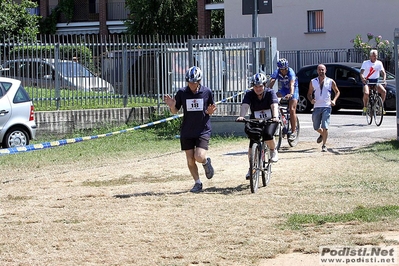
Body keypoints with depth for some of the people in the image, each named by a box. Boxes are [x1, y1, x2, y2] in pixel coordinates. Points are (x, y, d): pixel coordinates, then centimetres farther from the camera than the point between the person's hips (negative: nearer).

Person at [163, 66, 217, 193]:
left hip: (203, 130, -2)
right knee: (190, 160, 4)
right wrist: (171, 105, -16)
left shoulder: (207, 92, -3)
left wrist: (210, 111, -15)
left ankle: (206, 161, 17)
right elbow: (175, 111, 6)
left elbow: (210, 111, 8)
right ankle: (197, 183, 22)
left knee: (199, 157, -18)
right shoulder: (182, 93, -3)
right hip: (187, 132, 2)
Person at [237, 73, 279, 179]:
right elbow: (245, 106, -28)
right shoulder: (249, 95, -11)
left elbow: (274, 105, -31)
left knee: (267, 135, -32)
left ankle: (273, 150, -1)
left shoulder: (270, 93, -15)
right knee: (252, 144, -8)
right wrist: (241, 116, -49)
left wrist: (275, 117, -51)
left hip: (270, 120, -2)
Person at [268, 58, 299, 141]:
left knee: (292, 110, -15)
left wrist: (291, 94, -59)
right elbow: (271, 82, -28)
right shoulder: (277, 72, -17)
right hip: (283, 89, 5)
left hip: (293, 90, -4)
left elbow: (292, 84, -41)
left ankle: (293, 131, -9)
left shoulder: (291, 72, -27)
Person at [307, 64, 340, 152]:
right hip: (317, 107, 3)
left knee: (325, 127, -13)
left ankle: (324, 145, -4)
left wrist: (334, 100, -3)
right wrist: (311, 100, -9)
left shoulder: (330, 81, 3)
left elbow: (337, 91, 14)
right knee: (316, 127, 10)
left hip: (326, 106, -3)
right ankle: (322, 135, 44)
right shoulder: (313, 82, 7)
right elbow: (309, 94, 13)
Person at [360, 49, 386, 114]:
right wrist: (363, 79, -40)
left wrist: (384, 79, -27)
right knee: (366, 93, -31)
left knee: (384, 91, -22)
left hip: (376, 81, 3)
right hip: (367, 81, -3)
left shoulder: (379, 63, 0)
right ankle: (365, 107, -8)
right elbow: (361, 73, -18)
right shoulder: (366, 63, -8)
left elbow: (383, 72, -5)